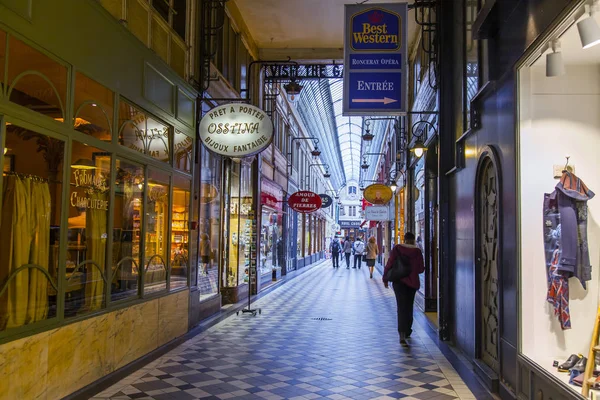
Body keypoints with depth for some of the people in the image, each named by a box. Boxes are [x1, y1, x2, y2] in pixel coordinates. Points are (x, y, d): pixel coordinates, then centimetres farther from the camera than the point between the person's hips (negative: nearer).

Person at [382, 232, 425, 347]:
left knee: (402, 308, -4)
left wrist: (385, 278, 3)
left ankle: (402, 335, -18)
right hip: (413, 282, 1)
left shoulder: (397, 249, -7)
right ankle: (407, 331, 32)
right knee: (409, 307, 19)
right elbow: (421, 269, -4)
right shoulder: (417, 251, -6)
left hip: (399, 281, -1)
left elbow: (389, 264, -7)